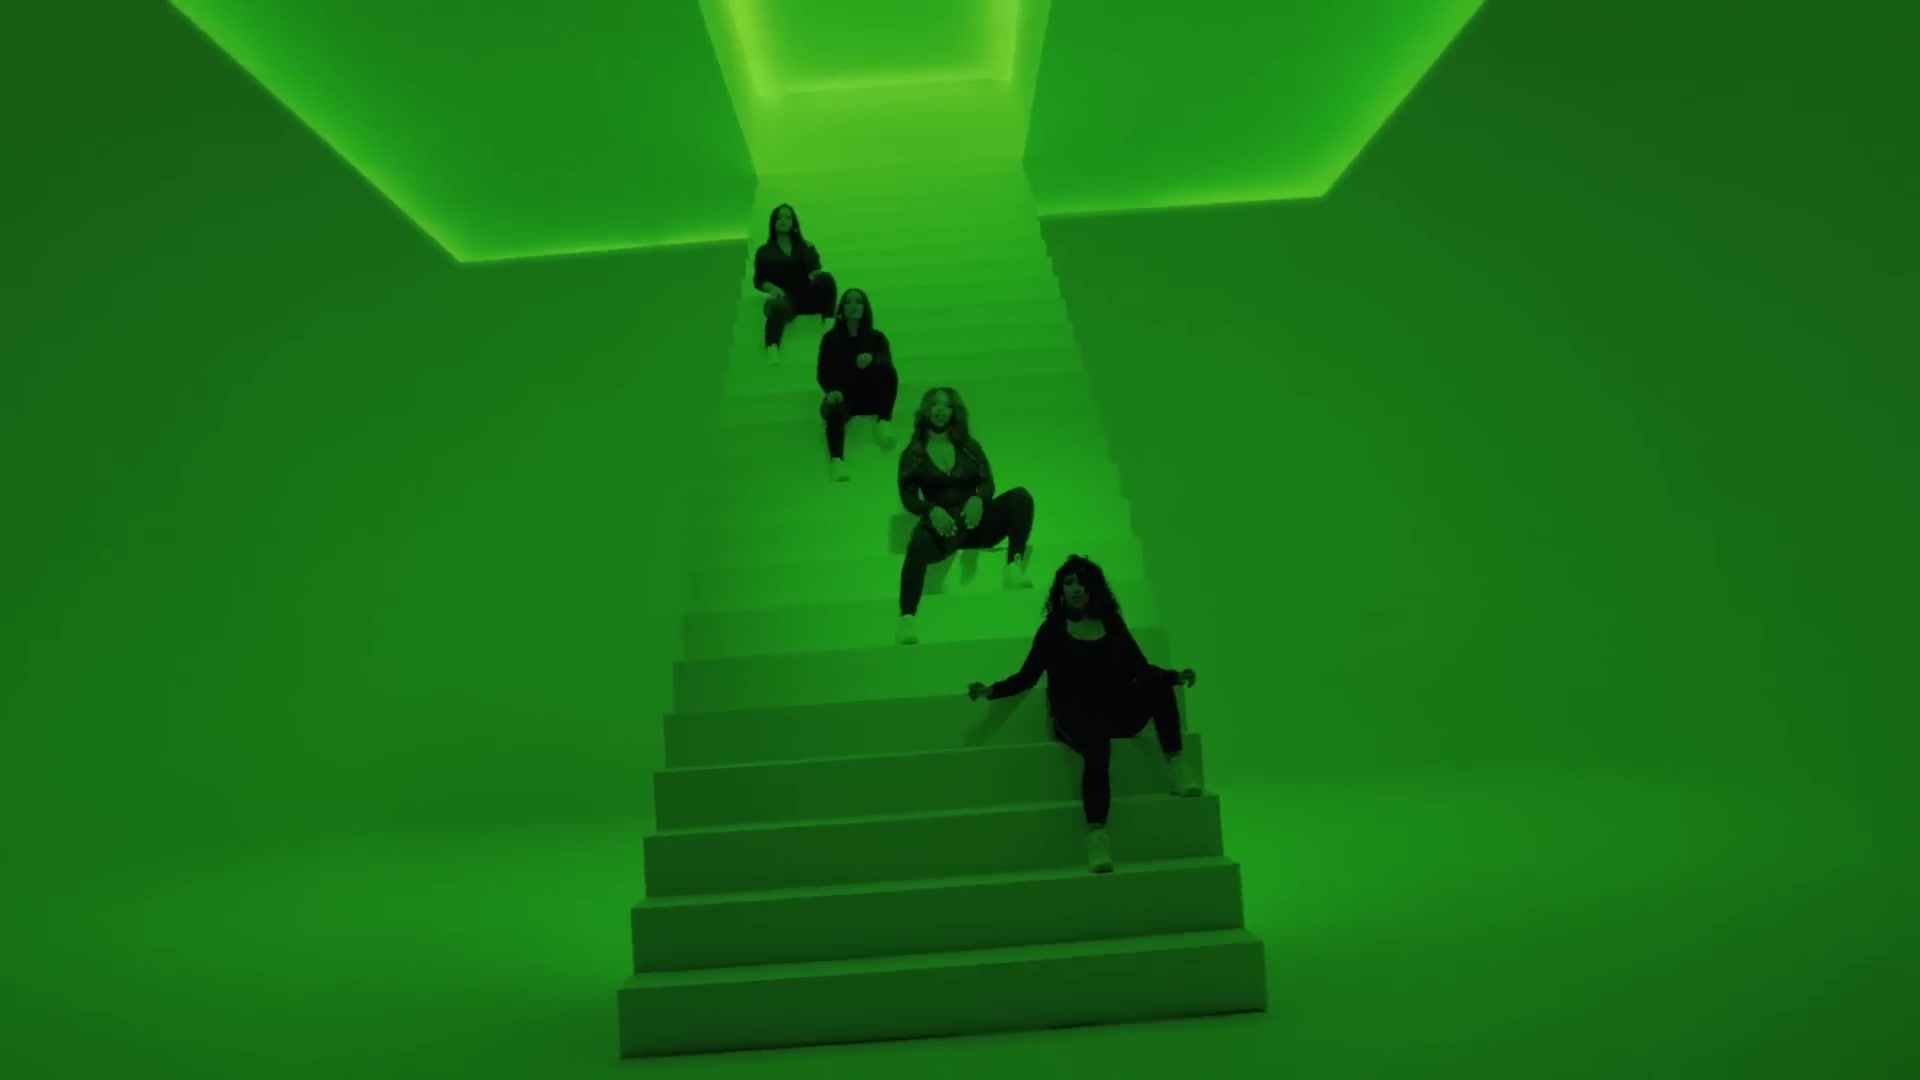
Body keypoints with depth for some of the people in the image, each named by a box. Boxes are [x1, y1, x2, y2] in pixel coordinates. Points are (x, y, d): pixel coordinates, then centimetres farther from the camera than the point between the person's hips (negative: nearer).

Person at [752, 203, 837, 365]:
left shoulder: (806, 247, 22)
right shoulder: (765, 251, 16)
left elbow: (815, 270, 11)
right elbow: (759, 280, 7)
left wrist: (816, 274, -16)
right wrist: (773, 288, -17)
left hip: (807, 295, 2)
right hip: (784, 297, -2)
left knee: (826, 278, -29)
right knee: (778, 307, -41)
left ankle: (828, 321, -35)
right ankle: (772, 349, -66)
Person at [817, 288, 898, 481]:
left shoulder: (876, 337, 9)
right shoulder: (831, 338, 6)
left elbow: (886, 360, -13)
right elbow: (822, 372, -2)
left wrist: (871, 358, -37)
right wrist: (832, 390, -24)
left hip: (870, 396, 1)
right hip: (842, 396, -1)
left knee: (888, 371, -26)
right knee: (835, 410, -37)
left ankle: (883, 422, -33)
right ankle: (837, 460, -57)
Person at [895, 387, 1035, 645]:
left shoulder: (969, 445, 17)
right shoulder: (912, 454, 11)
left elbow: (987, 482, 5)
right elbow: (908, 497, 0)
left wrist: (978, 500, -21)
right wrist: (932, 511, -24)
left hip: (976, 520, 3)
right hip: (942, 524, -3)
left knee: (1020, 496, -23)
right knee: (918, 546, -39)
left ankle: (1014, 566, -33)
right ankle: (907, 618, -50)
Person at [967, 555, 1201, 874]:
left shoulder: (1111, 623, 13)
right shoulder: (1053, 629, 6)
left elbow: (1139, 668, 12)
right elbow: (1028, 676, 6)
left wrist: (1176, 676, -3)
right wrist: (992, 690, -8)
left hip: (1117, 709, 3)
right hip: (1074, 713, -3)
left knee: (1157, 684, -26)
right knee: (1097, 746, -37)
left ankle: (1175, 765, -20)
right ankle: (1097, 835, -42)